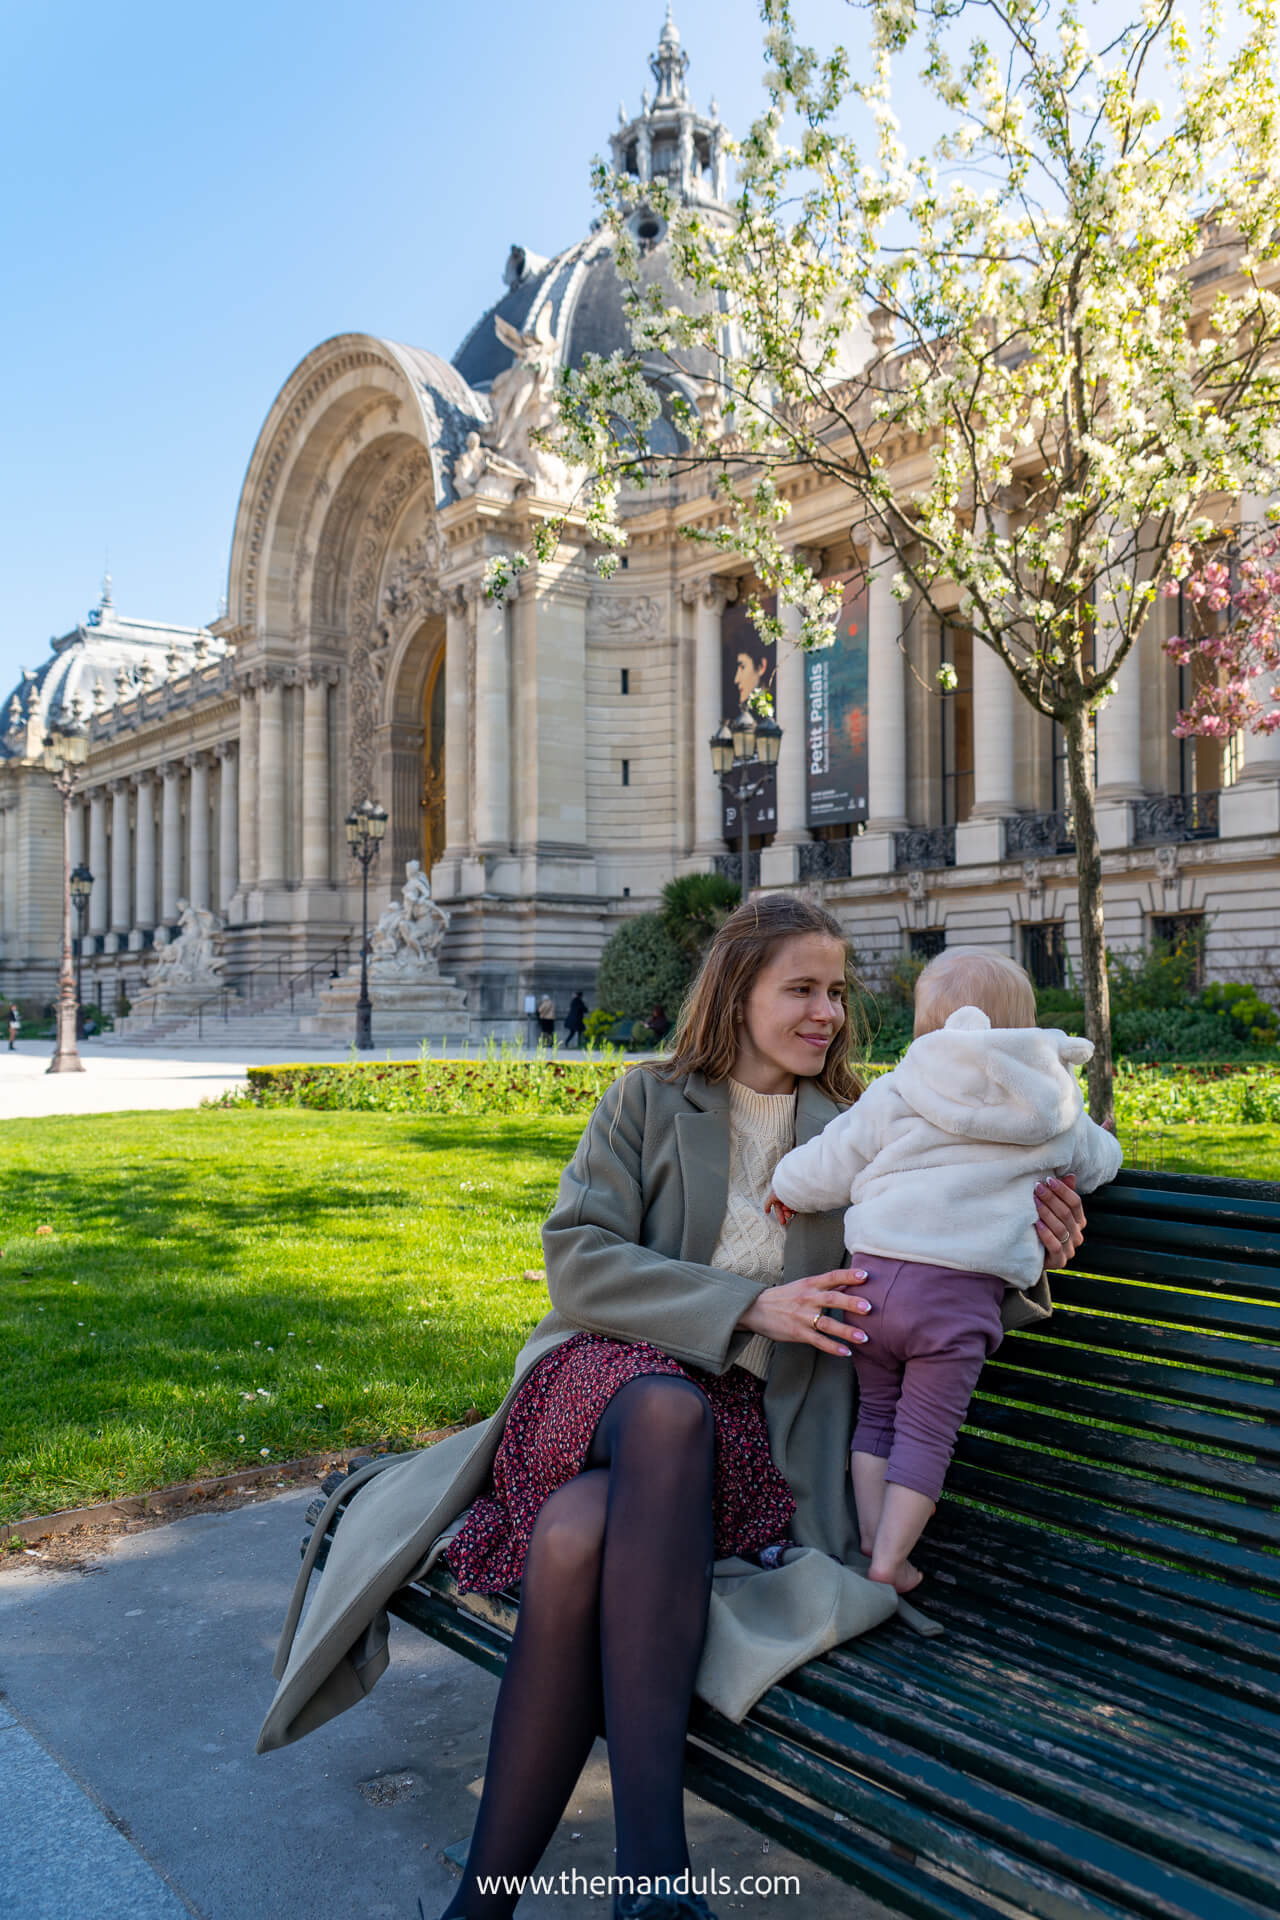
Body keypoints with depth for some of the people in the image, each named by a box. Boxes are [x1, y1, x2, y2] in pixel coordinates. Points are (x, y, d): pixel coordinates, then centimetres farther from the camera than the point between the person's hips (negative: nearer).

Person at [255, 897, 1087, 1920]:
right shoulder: (649, 1099, 8)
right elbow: (578, 1259, -2)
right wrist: (747, 1307, -12)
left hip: (746, 1408, 1)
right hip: (614, 1366, -1)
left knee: (577, 1536, -33)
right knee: (668, 1412, -39)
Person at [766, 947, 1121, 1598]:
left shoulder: (894, 1094, 5)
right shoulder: (1052, 1114, 8)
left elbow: (831, 1162, 10)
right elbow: (1098, 1161, 26)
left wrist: (788, 1188, 30)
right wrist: (1102, 1145, 50)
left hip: (875, 1271, 2)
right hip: (961, 1292, -1)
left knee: (876, 1413, 19)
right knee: (927, 1430, 8)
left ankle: (870, 1541, 21)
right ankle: (889, 1561, 10)